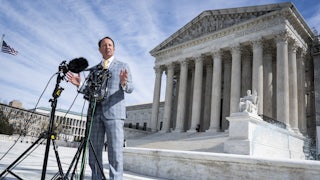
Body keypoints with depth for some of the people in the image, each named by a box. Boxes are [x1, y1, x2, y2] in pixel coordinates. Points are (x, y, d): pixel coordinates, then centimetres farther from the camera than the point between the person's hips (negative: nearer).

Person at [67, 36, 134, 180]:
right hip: (96, 112, 4)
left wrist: (124, 83, -21)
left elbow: (130, 88, 1)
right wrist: (79, 84, -1)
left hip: (114, 111, -4)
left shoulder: (123, 66, 11)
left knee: (115, 152, -8)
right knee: (94, 152, 5)